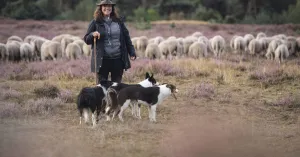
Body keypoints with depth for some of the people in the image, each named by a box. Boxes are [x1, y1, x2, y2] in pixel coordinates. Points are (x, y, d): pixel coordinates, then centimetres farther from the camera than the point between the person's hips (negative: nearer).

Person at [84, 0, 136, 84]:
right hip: (102, 60, -2)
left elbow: (126, 38, 12)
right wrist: (92, 35, -17)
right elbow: (86, 40, 4)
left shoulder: (119, 21, 9)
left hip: (118, 59, 2)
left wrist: (132, 52, 6)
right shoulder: (95, 23, 2)